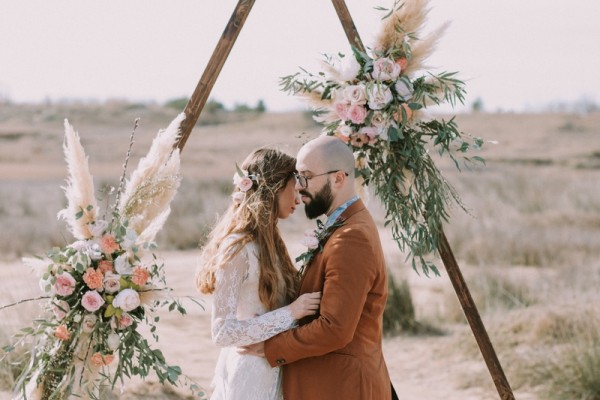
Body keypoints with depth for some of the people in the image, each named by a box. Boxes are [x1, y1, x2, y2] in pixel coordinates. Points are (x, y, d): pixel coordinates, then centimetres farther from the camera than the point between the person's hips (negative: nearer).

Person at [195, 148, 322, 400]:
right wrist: (290, 313, -23)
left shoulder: (266, 241, 10)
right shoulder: (238, 248, -18)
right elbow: (223, 332, -22)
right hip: (250, 376, -9)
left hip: (271, 372, 9)